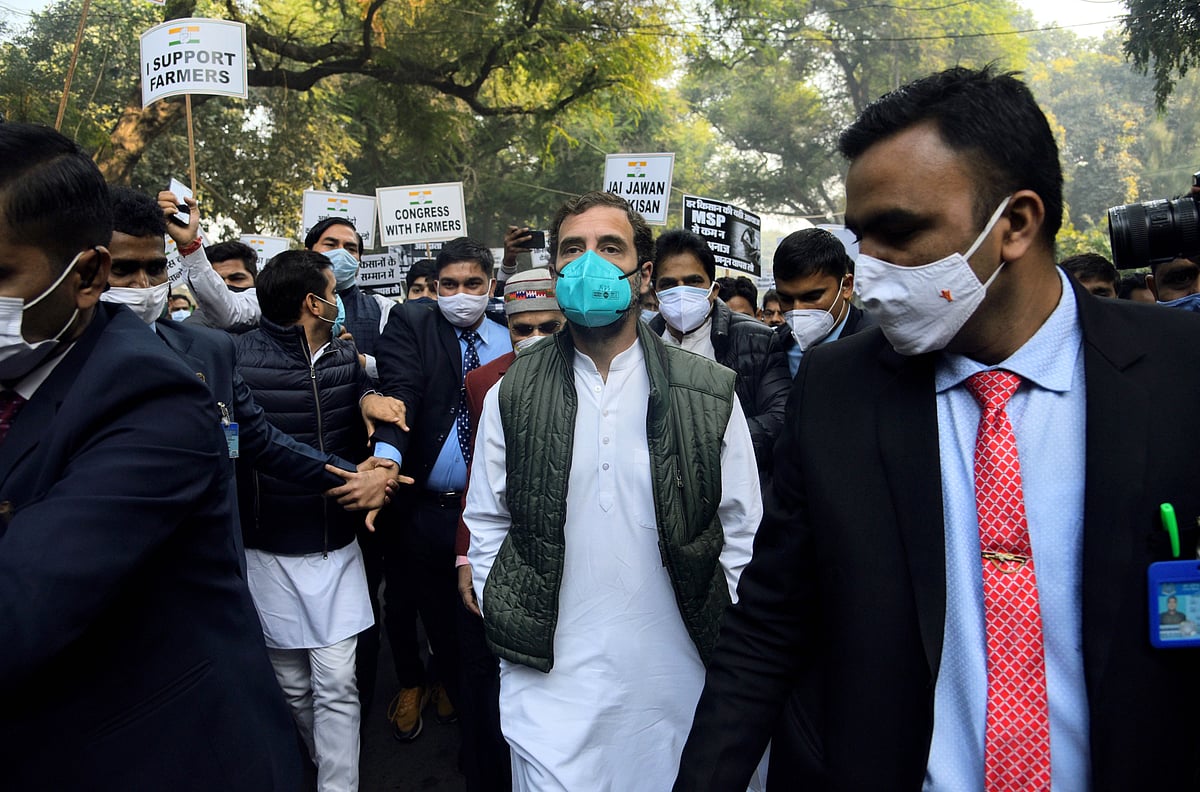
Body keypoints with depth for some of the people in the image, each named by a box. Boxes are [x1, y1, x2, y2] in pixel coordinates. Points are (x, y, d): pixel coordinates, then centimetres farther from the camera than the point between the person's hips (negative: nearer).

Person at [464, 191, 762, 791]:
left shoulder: (710, 393, -3)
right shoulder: (512, 394, 0)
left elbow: (742, 534, 2)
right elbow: (487, 524, 7)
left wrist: (725, 651, 1)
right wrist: (511, 631, 3)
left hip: (674, 681, 0)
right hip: (548, 681, 0)